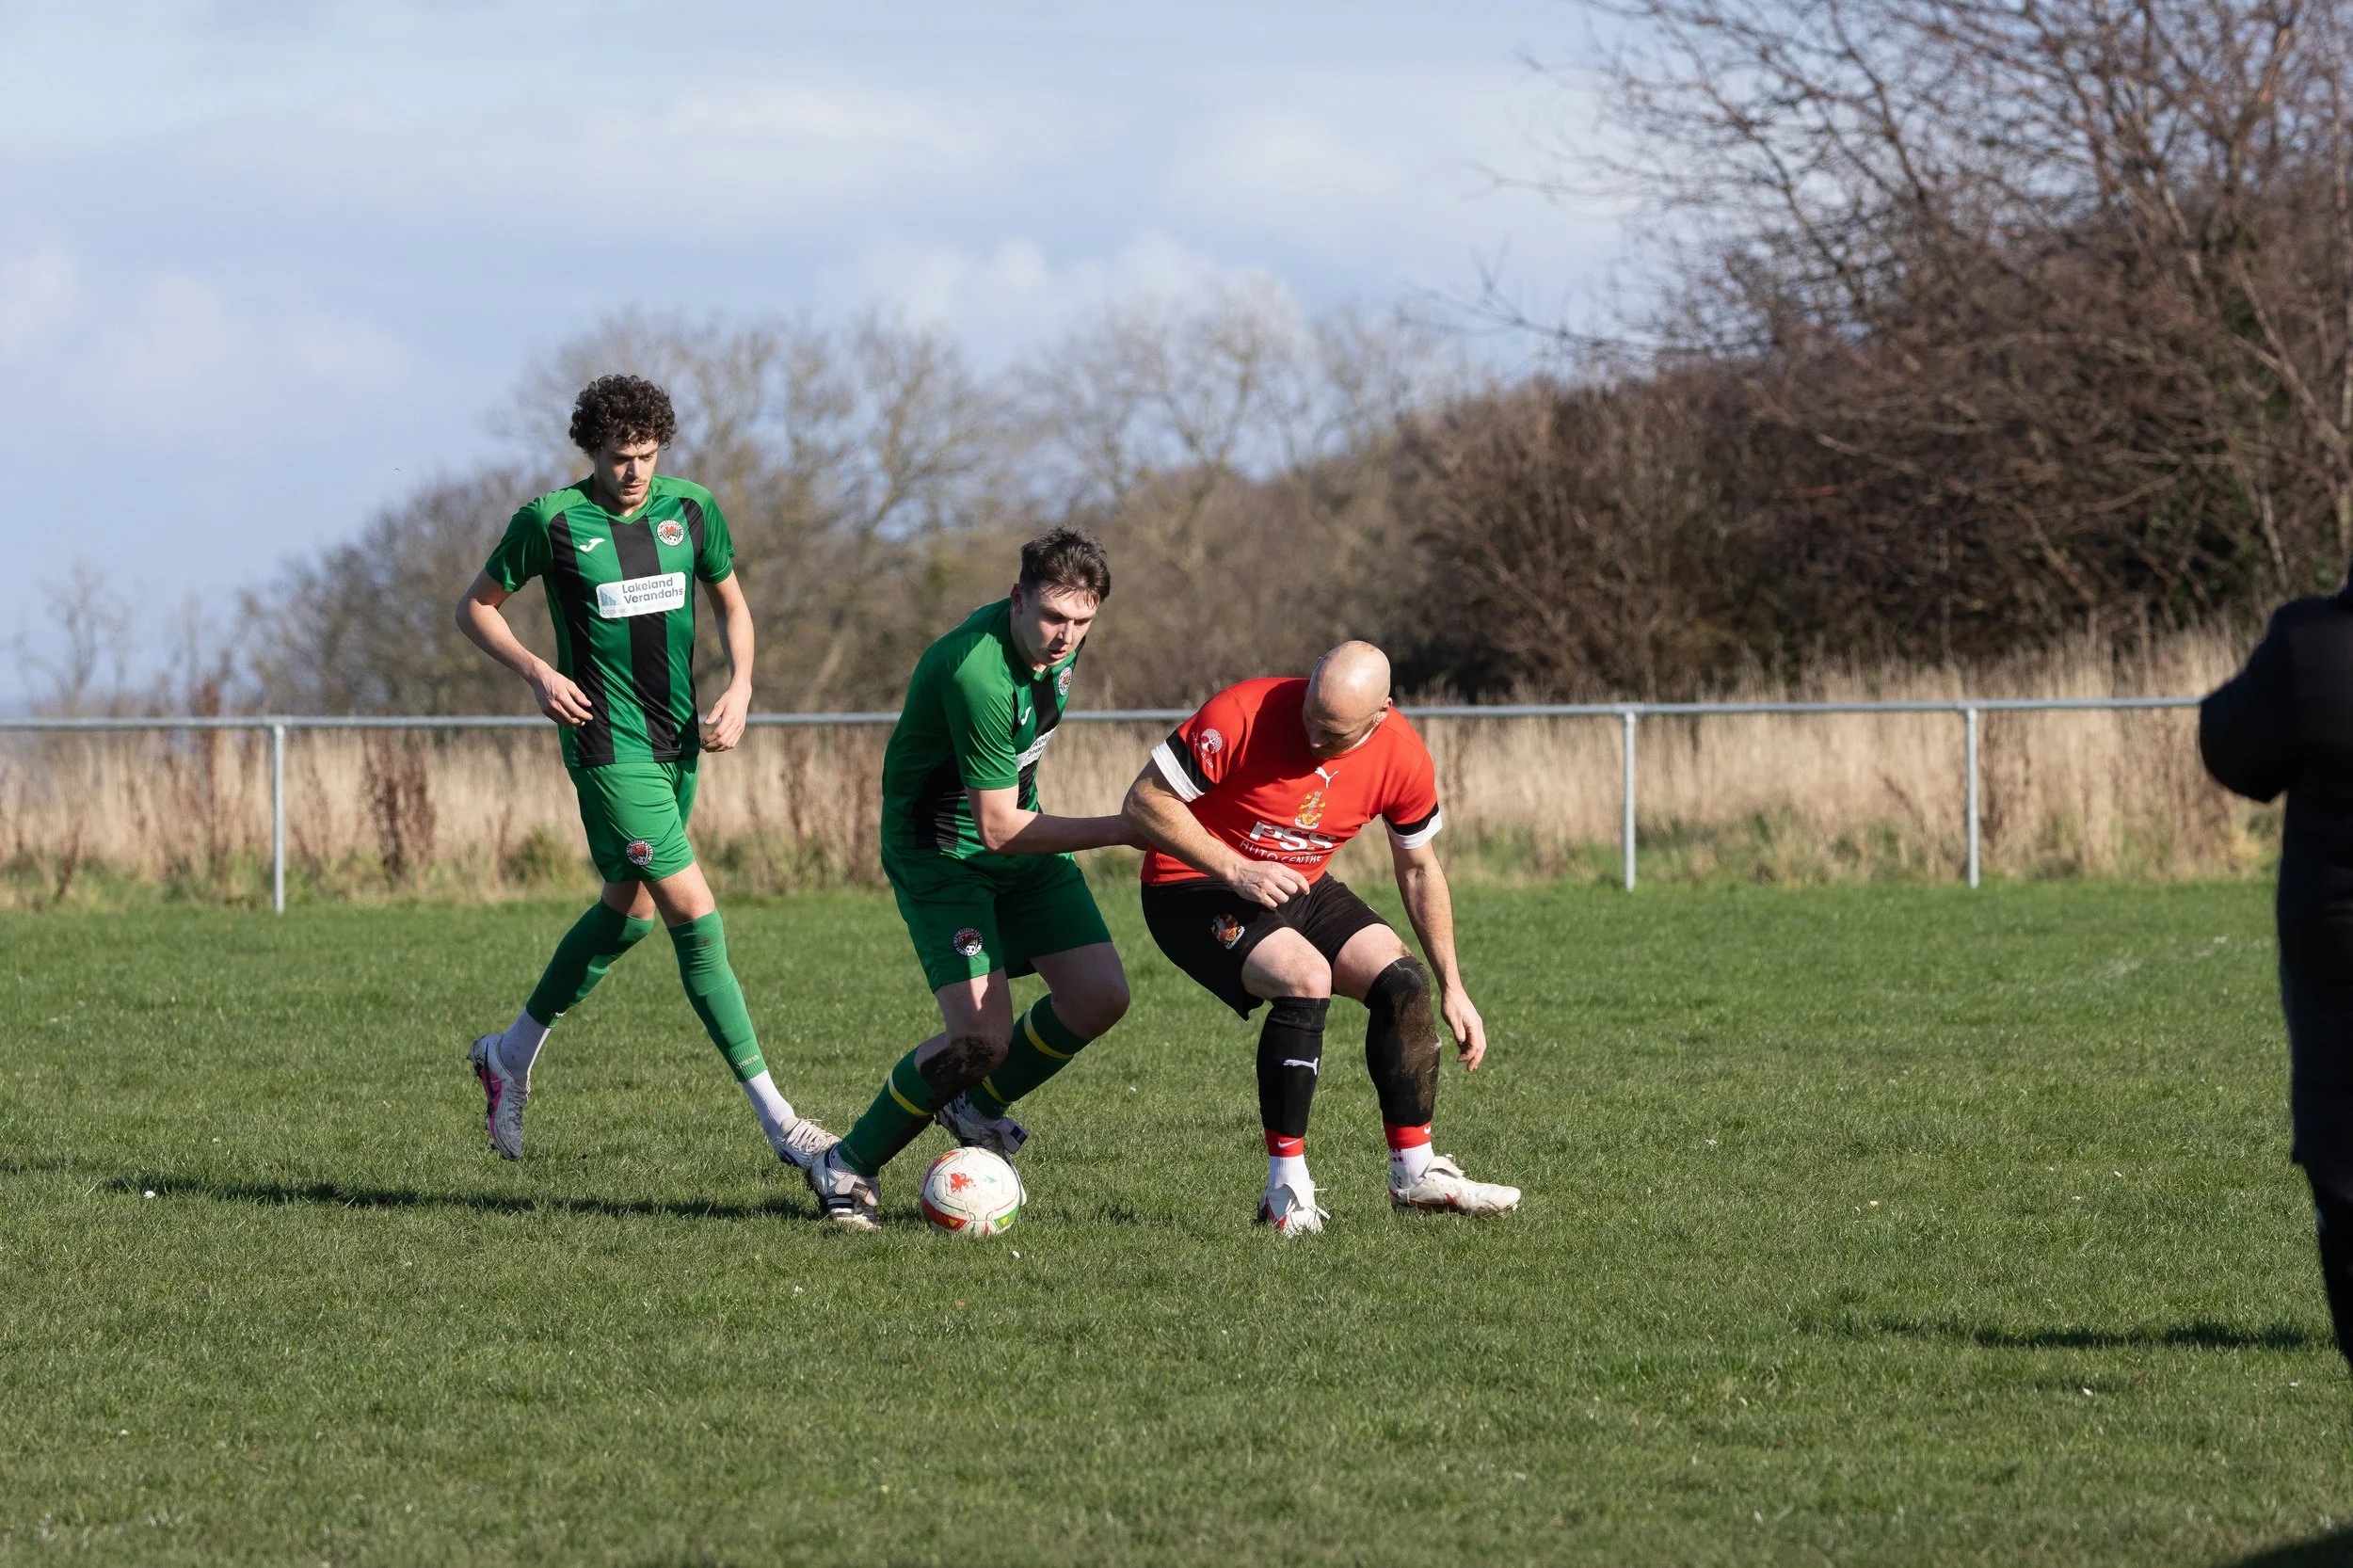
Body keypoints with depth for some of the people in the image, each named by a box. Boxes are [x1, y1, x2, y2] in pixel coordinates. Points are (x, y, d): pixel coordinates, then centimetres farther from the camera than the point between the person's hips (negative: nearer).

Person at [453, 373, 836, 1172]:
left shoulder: (691, 509, 2)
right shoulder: (551, 521, -10)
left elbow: (731, 604, 16)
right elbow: (475, 607, 2)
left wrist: (739, 688, -1)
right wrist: (537, 673, -13)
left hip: (678, 740, 6)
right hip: (609, 743, -6)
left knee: (628, 911, 18)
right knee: (695, 915, -13)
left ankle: (511, 1054, 40)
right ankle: (776, 1119, -15)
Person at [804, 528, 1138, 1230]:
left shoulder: (1056, 639, -6)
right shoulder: (978, 674, -33)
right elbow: (998, 828, -29)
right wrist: (1120, 830, -28)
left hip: (1022, 838, 8)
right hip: (943, 851, -8)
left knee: (1099, 996, -3)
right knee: (982, 1037, -19)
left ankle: (976, 1107, 21)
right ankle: (847, 1168, 0)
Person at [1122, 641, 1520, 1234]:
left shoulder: (1403, 759, -12)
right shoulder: (1245, 713, -27)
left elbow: (1419, 868, 5)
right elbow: (1145, 799, -20)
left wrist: (1452, 987, 3)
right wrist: (1235, 870, -28)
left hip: (1302, 889, 5)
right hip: (1195, 889, -5)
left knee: (1403, 981, -13)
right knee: (1306, 979, -29)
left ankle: (1415, 1174, 2)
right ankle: (1286, 1191, -21)